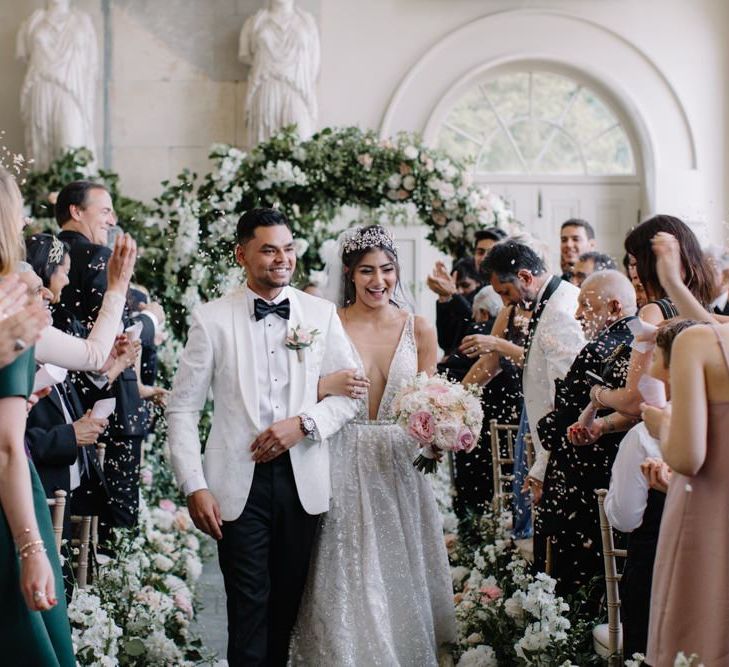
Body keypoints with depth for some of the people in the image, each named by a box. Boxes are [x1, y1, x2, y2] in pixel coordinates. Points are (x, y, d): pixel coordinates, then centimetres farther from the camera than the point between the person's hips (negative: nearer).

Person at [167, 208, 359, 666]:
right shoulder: (213, 319, -2)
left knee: (288, 602, 12)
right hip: (239, 482, -2)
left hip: (303, 478, 2)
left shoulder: (321, 314, 5)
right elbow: (183, 409, -1)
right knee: (249, 606, -1)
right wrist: (195, 487, -9)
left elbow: (351, 393, 7)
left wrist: (303, 422, -11)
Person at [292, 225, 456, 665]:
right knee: (348, 587, -1)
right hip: (345, 467, -2)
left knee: (401, 579, 8)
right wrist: (326, 389, -21)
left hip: (401, 466, 2)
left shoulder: (419, 331, 4)